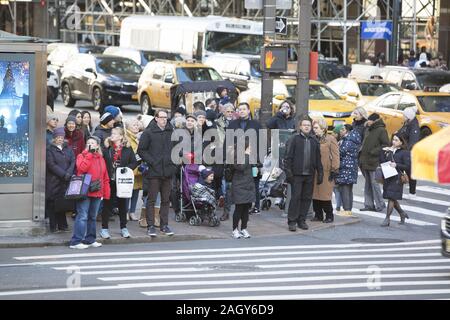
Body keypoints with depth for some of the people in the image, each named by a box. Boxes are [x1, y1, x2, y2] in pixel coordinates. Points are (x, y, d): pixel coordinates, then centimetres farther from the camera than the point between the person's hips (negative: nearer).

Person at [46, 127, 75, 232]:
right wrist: (63, 174, -14)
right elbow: (51, 165, -9)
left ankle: (62, 225, 8)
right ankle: (53, 226, 2)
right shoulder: (50, 149, 1)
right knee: (53, 203, -3)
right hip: (53, 181, -3)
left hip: (65, 181, 4)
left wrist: (68, 173, -11)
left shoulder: (68, 149, 16)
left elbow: (73, 162, 6)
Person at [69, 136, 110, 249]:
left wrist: (106, 193, 9)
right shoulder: (82, 156, 2)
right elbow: (82, 168, -20)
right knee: (83, 216, -11)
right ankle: (76, 241, -10)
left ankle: (90, 240, 22)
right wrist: (89, 154, -15)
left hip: (97, 193, 6)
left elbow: (105, 178, 16)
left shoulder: (101, 159, 16)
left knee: (92, 217, 13)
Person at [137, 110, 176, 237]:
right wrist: (151, 161, -12)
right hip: (154, 171, -4)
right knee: (152, 199, -3)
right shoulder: (149, 133, -3)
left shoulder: (171, 132, 10)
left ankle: (164, 225, 15)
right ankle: (151, 226, 0)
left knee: (166, 200, 8)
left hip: (168, 171, 4)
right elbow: (141, 150, -4)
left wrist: (173, 161, 6)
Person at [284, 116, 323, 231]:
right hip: (297, 174, -4)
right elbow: (288, 157, -4)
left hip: (310, 174, 4)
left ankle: (301, 220, 15)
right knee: (295, 197, -5)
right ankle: (292, 221, 0)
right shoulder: (294, 139, -1)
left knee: (307, 198, 6)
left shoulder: (314, 141, 12)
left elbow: (318, 159, 16)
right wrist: (288, 172, -11)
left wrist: (320, 173, 11)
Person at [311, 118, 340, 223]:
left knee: (325, 194, -5)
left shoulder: (330, 139, -5)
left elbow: (335, 155, -7)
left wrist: (334, 170, -10)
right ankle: (318, 215, 16)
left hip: (326, 172, -6)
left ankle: (329, 216, 6)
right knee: (315, 194, 6)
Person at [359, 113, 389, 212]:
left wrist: (374, 151, -18)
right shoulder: (368, 130, 16)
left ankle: (380, 205, 2)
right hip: (365, 161, 8)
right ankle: (369, 205, 17)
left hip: (374, 162, -8)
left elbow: (386, 145, -13)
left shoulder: (381, 130, -8)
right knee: (368, 184, 11)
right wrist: (362, 151, 12)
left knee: (374, 183, -6)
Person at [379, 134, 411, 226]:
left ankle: (387, 219, -4)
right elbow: (382, 161, 5)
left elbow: (407, 166, -8)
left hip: (397, 178, -6)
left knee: (391, 198, -8)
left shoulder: (404, 152, -3)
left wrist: (396, 165, -17)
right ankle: (402, 214, 33)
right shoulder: (389, 150, 13)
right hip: (388, 177, 6)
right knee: (392, 198, 12)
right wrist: (383, 152, -3)